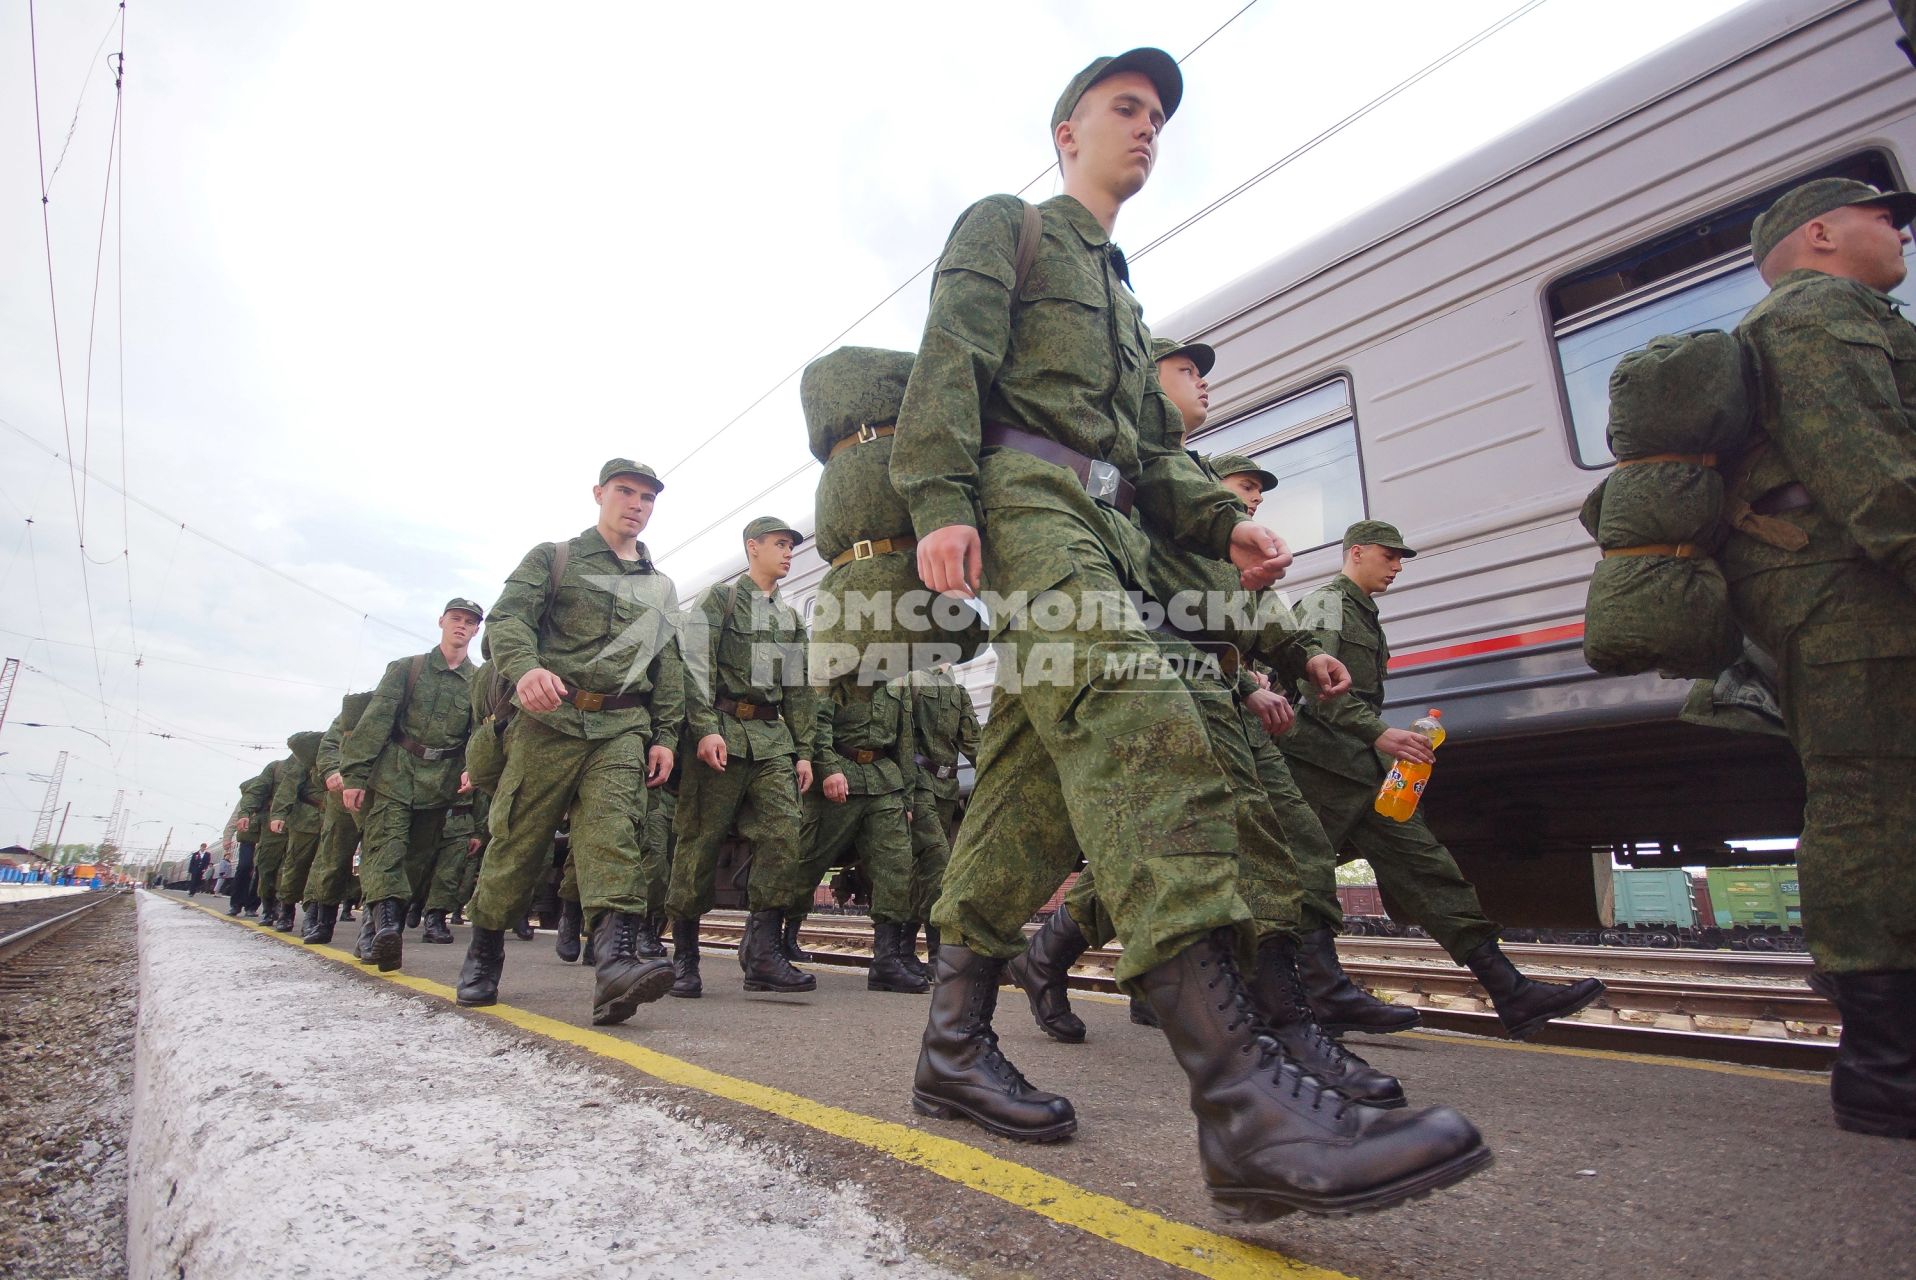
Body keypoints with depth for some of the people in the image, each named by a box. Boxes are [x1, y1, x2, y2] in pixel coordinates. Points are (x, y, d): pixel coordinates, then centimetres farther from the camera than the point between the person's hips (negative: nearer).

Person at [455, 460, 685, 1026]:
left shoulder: (660, 588, 22)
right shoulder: (553, 558, 11)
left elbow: (669, 667, 19)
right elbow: (507, 618, -4)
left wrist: (665, 736, 8)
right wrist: (525, 667, -26)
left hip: (623, 727, 2)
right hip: (550, 719, -1)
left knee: (613, 829, -17)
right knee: (520, 837, 3)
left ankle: (616, 958, -30)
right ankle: (484, 948, 25)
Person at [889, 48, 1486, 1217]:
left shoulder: (1121, 292, 37)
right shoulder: (1006, 224, 16)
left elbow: (1141, 450, 29)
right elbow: (950, 361, -2)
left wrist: (1224, 519, 10)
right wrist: (940, 500, -19)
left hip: (1104, 527, 8)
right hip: (1024, 494, -8)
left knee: (1037, 780, -1)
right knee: (1140, 729, -29)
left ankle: (956, 1045, 7)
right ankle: (1242, 1092, -37)